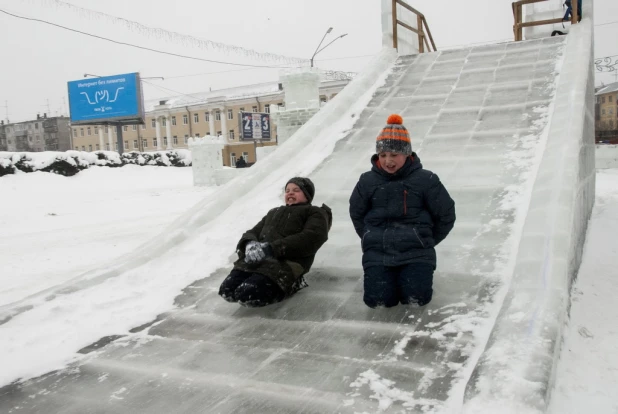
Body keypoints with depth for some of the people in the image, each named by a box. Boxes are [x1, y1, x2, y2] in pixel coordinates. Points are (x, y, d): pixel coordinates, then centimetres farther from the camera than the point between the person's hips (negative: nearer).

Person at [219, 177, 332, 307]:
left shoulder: (315, 213, 14)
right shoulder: (274, 213, 34)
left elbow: (311, 238, -7)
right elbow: (252, 233, 24)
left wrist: (272, 249, -16)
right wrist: (250, 245, -5)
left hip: (286, 263, -6)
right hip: (255, 260, 6)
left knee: (247, 294, -29)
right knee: (227, 290, -20)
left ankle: (289, 284, -6)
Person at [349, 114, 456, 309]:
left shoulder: (425, 180, -7)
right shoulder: (367, 181, -1)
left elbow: (446, 214, 4)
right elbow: (357, 214, 14)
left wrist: (426, 240, 8)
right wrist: (371, 238, 10)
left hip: (416, 252, -1)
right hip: (378, 252, 2)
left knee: (417, 298, -16)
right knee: (377, 299, -14)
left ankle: (414, 275, 20)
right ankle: (391, 277, 21)